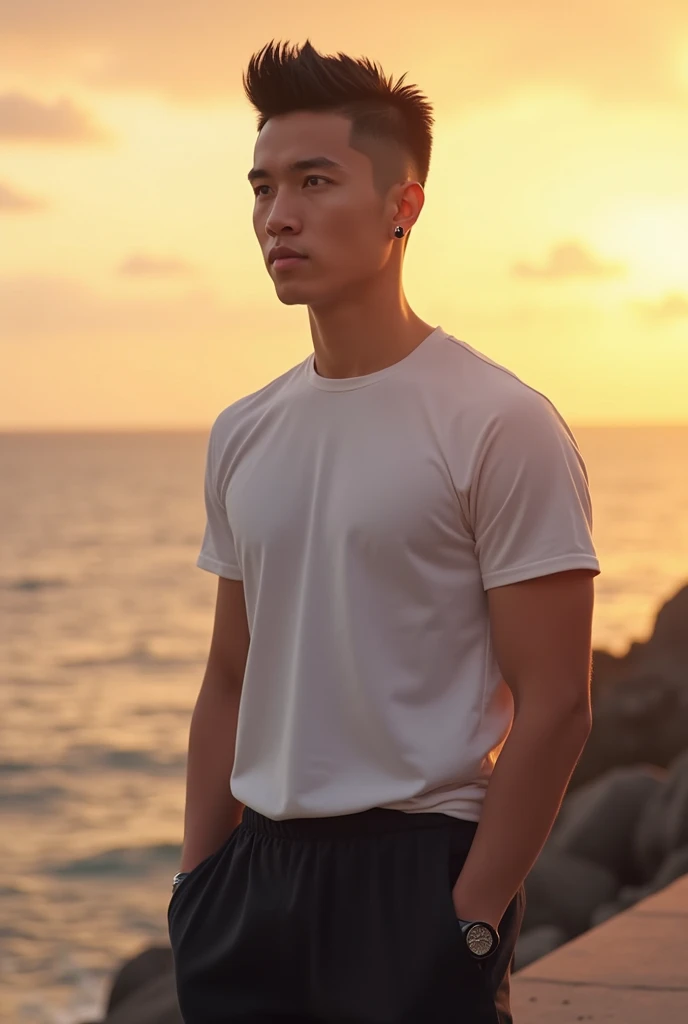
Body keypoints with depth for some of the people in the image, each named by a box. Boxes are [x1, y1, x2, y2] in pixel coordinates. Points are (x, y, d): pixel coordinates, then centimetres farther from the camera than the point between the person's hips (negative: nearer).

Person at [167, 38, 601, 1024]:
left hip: (418, 868, -5)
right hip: (257, 870, 6)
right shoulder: (242, 435, 9)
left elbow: (553, 707, -12)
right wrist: (197, 884, 9)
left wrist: (470, 919, -15)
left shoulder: (499, 426, -10)